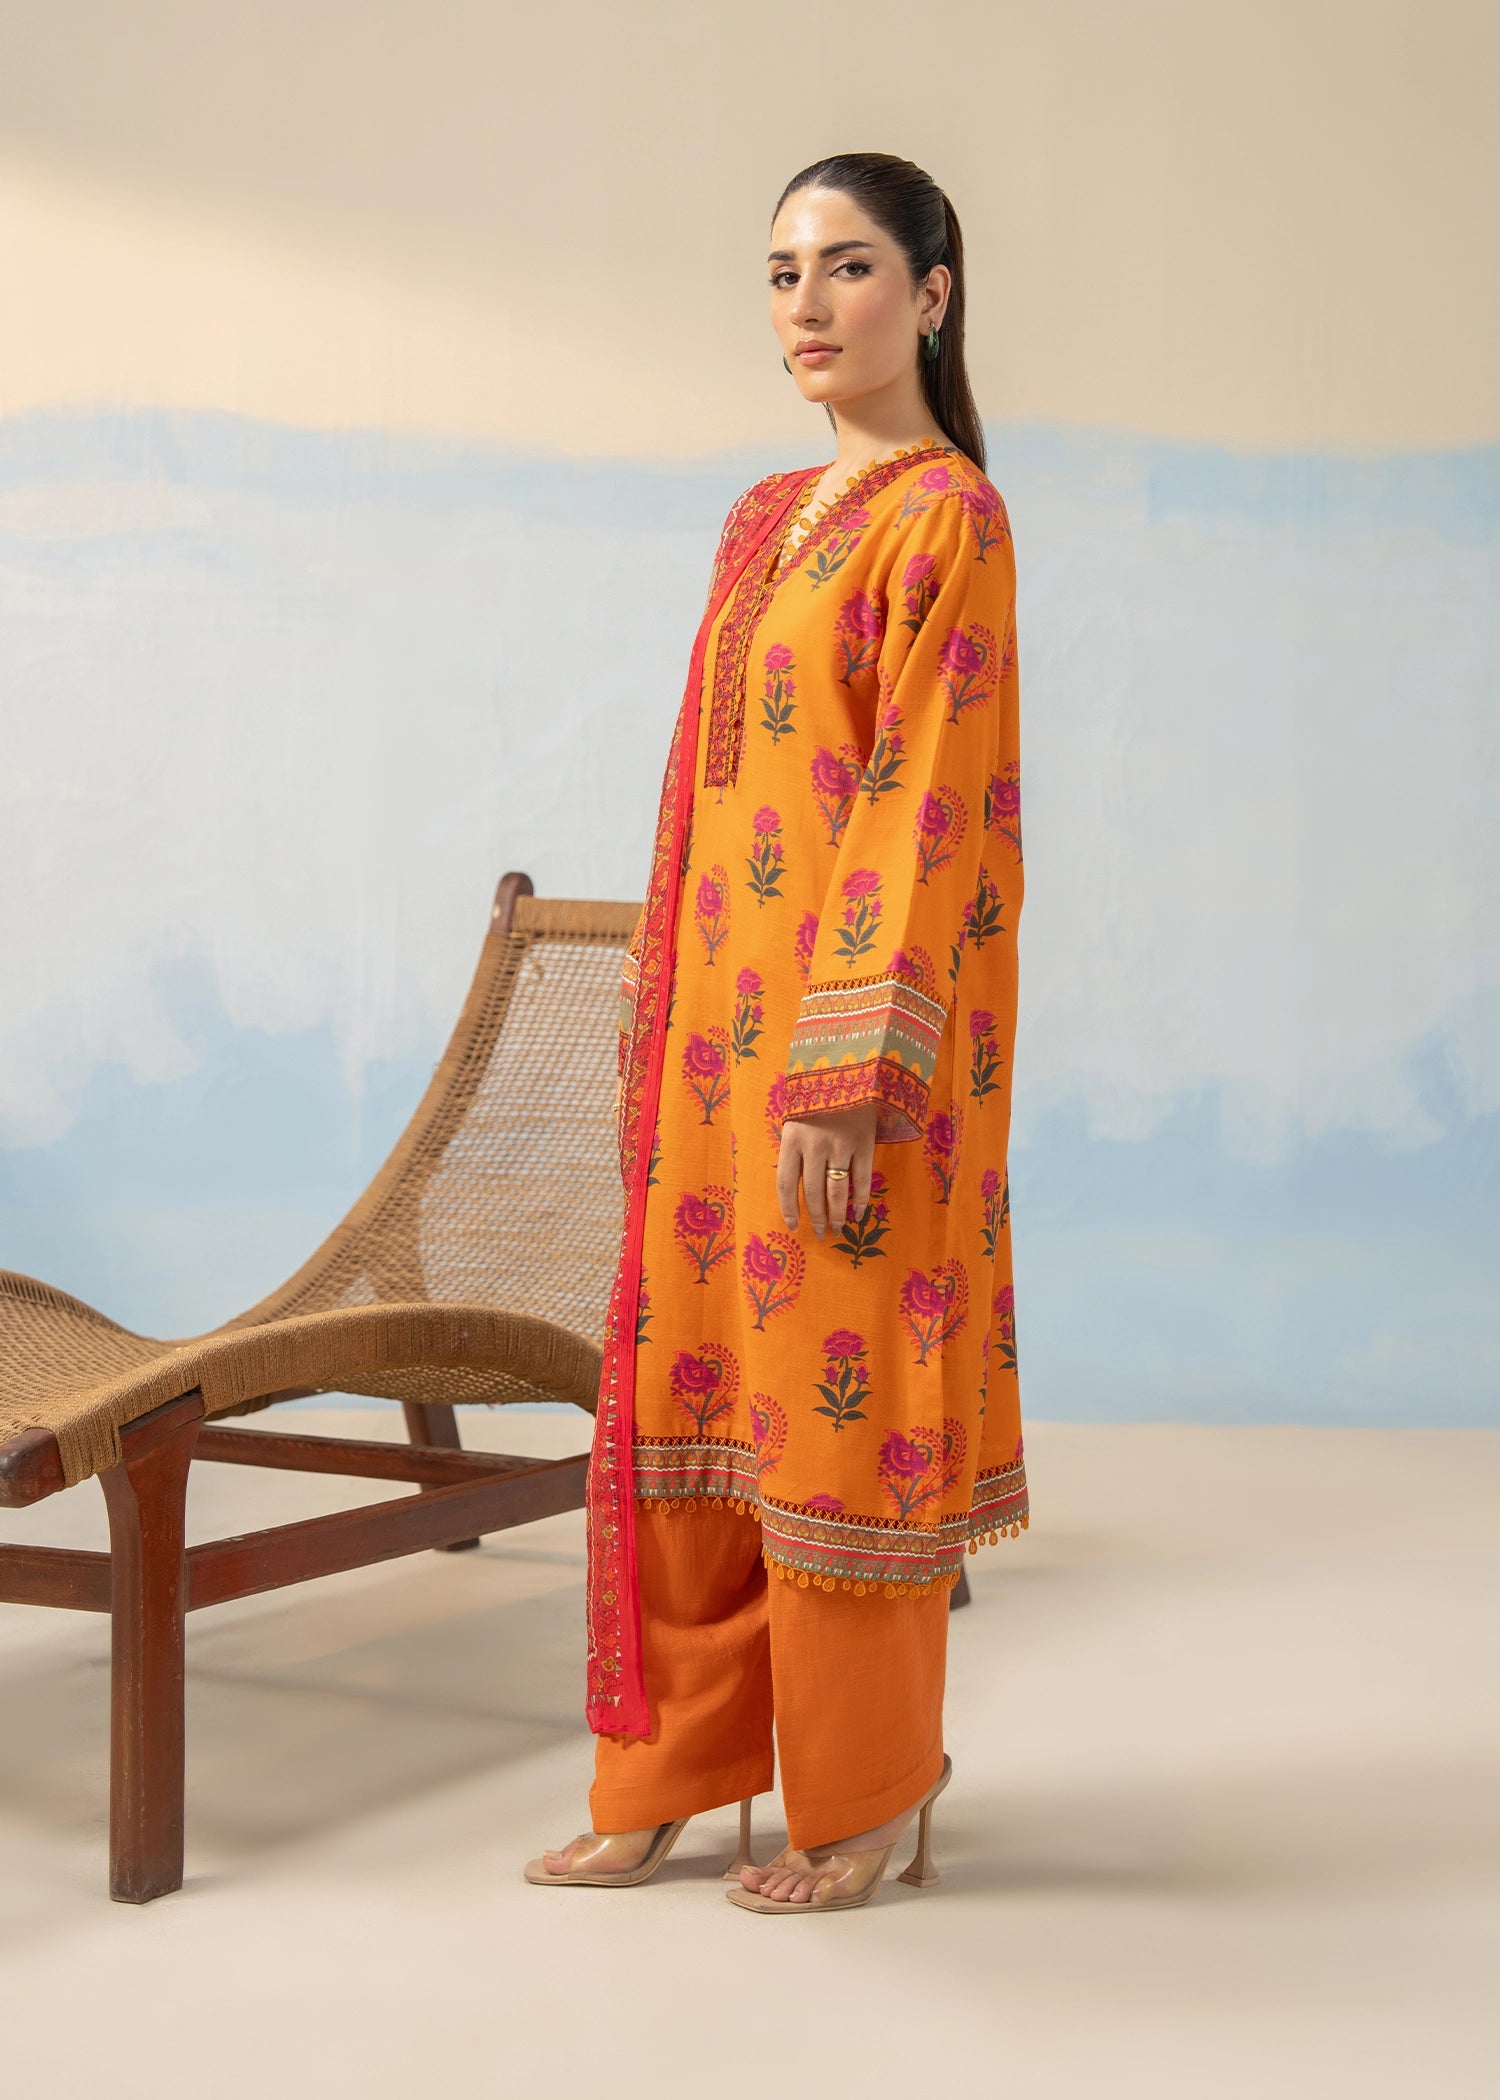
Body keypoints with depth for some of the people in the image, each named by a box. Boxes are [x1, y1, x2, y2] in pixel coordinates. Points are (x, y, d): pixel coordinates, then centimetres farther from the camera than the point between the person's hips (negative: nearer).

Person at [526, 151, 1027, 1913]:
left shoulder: (947, 518, -9)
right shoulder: (766, 518, 15)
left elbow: (922, 811, -16)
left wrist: (845, 1079, -20)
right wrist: (664, 1028, 13)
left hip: (852, 1031, -8)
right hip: (727, 1015, 8)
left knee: (836, 1392, 1)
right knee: (695, 1374, 11)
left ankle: (867, 1795, 18)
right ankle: (673, 1771, 23)